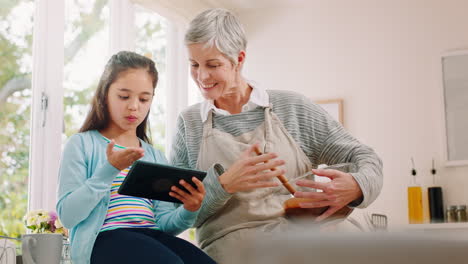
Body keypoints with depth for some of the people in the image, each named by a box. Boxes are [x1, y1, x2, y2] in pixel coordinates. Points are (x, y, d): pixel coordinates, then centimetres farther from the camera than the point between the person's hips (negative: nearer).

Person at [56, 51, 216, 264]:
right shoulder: (82, 144, 6)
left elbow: (163, 223, 12)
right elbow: (67, 215, -5)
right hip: (104, 238, -4)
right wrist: (109, 170, -14)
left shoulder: (155, 156, 20)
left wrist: (188, 211, -9)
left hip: (151, 238, 5)